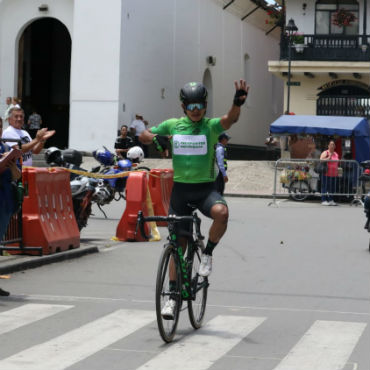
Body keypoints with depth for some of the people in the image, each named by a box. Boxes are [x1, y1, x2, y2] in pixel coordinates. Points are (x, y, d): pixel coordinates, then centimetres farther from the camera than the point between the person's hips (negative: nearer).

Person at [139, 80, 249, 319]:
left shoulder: (211, 126, -5)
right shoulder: (173, 125, 4)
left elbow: (230, 119, -26)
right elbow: (144, 135, 13)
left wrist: (238, 103, -48)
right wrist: (153, 138, -11)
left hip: (205, 187, -2)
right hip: (180, 187, 2)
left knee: (221, 212, -35)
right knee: (178, 243, 6)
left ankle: (208, 253, -9)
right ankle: (173, 295, 18)